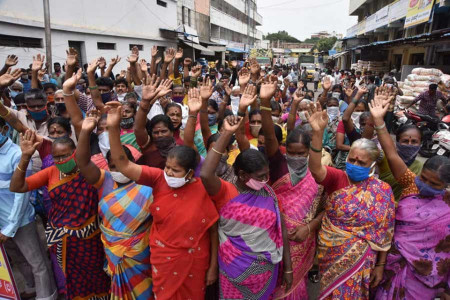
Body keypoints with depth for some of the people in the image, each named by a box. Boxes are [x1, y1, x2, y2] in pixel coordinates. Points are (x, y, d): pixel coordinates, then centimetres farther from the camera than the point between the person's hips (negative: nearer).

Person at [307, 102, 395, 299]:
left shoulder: (383, 191, -7)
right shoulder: (337, 179, -12)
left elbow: (385, 232, -1)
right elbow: (315, 167, -34)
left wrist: (380, 265, 2)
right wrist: (317, 132, -48)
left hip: (362, 260, 1)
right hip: (331, 255, -1)